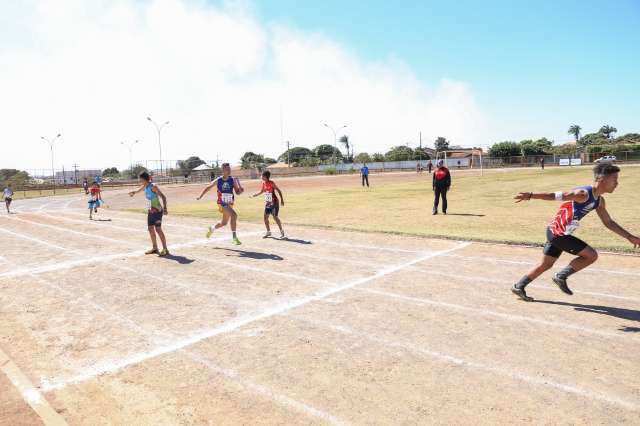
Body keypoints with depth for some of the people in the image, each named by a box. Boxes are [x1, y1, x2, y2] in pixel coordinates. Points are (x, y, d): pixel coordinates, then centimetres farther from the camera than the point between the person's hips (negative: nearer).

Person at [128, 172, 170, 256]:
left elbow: (163, 197, -25)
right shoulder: (144, 187, 7)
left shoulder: (153, 186, -17)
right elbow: (138, 190, 32)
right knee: (150, 229, 11)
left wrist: (165, 208, -33)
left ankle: (165, 250, -8)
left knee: (158, 229, -11)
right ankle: (154, 248, 23)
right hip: (150, 211, 8)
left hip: (157, 210, -8)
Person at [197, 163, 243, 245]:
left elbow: (237, 192, -4)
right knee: (234, 215, -27)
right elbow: (208, 187, 10)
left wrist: (241, 190, -27)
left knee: (224, 223, 18)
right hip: (222, 203, -4)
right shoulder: (218, 180, -5)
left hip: (230, 204, 4)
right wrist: (200, 196, 9)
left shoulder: (233, 180, -3)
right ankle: (234, 238, -22)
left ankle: (211, 229, 48)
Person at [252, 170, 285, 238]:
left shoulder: (272, 183, -15)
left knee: (275, 217, -9)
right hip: (267, 203, 7)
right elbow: (262, 192, 19)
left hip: (274, 202, -7)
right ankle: (268, 232, 19)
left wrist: (282, 200, -15)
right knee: (265, 217, 4)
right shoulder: (263, 183, 3)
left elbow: (279, 191, -11)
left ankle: (282, 232, 2)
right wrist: (254, 195, 13)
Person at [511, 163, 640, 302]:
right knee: (592, 255, -7)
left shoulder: (599, 201, 11)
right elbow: (556, 196, -24)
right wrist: (530, 195, -29)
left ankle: (519, 287, 25)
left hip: (556, 233, 10)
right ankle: (561, 277, 3)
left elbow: (609, 222, 21)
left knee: (545, 265, 17)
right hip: (558, 232, -10)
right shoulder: (584, 194, -19)